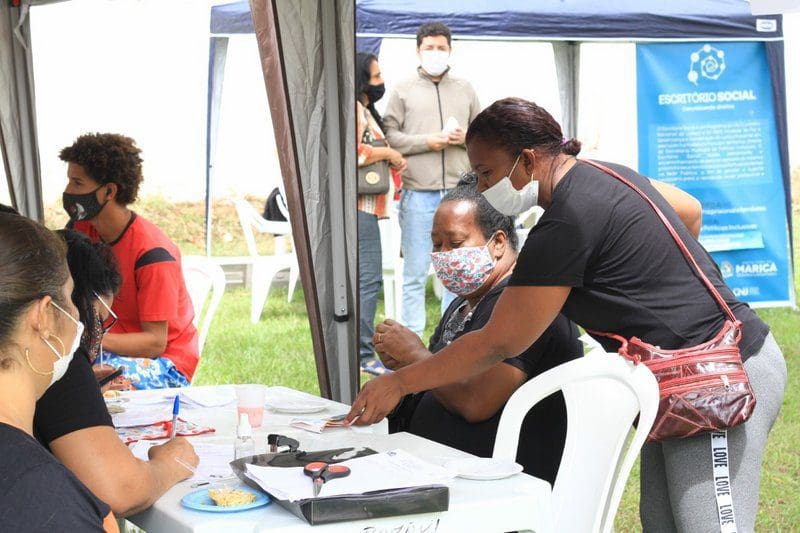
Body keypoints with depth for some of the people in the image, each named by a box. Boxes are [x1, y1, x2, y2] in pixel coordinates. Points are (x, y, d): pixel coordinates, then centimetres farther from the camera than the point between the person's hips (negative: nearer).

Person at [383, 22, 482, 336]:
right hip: (418, 194, -3)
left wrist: (466, 137, -4)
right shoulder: (404, 91, 4)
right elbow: (389, 136, -3)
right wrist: (426, 142, -13)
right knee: (416, 272, 0)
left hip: (459, 192, 3)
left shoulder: (465, 90, 14)